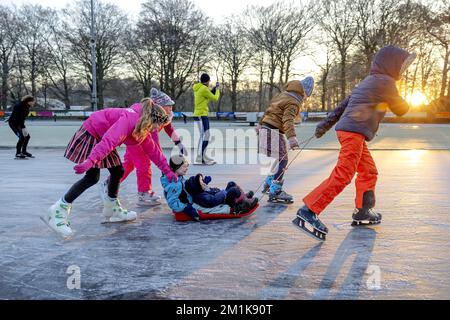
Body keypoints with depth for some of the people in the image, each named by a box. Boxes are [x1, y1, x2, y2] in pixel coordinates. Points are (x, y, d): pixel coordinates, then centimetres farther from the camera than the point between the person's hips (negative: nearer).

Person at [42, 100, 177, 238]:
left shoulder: (143, 129, 0)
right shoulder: (129, 119, -30)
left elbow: (153, 150, 7)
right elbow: (109, 140, -42)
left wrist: (167, 171, 7)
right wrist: (91, 160, -51)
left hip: (102, 138, 9)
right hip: (90, 134, -9)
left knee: (118, 171, 6)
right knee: (92, 177, -16)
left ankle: (112, 209, 22)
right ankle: (57, 212, -11)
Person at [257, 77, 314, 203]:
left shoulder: (282, 95, 15)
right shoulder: (293, 102, -13)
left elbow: (269, 109, 24)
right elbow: (288, 120, -27)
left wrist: (260, 124, 34)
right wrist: (292, 138, -37)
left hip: (266, 126, 10)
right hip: (274, 131, -10)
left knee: (279, 159, 18)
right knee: (281, 160, -9)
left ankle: (269, 183, 28)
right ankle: (275, 192, -9)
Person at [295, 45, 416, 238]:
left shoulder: (368, 82, 24)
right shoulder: (385, 82, -4)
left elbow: (343, 104, 20)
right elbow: (401, 109, 4)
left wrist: (326, 124, 18)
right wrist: (404, 102, 27)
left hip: (352, 133, 10)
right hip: (354, 132, -10)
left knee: (369, 172, 17)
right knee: (343, 175, -18)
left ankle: (363, 212, 22)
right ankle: (309, 210, -23)